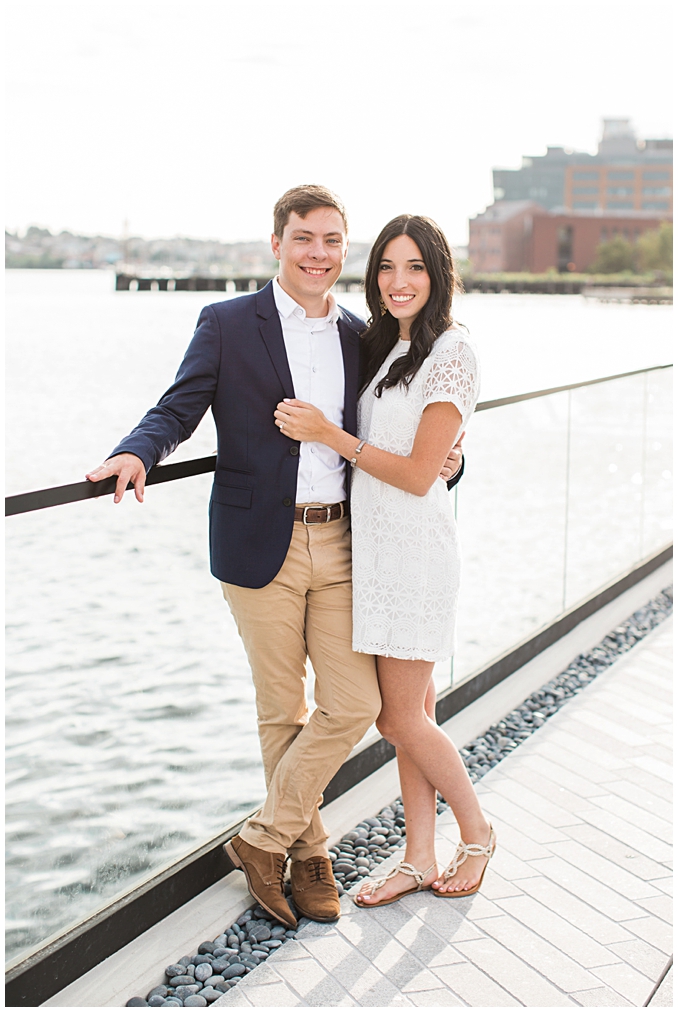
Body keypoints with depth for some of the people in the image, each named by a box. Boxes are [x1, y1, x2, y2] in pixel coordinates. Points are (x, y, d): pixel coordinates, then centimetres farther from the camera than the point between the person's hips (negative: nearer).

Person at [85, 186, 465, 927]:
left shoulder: (359, 337, 10)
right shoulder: (226, 325, -2)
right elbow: (177, 410, -5)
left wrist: (442, 462, -2)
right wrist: (137, 452, -26)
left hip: (339, 545, 4)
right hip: (261, 546, -4)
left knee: (353, 705, 1)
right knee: (283, 713, 8)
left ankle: (264, 836, 18)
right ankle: (307, 851, 27)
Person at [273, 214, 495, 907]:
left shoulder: (451, 353, -12)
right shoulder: (382, 347, 13)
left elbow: (419, 474, -15)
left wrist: (330, 434, -15)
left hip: (414, 551, -8)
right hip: (373, 548, 8)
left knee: (401, 716, 0)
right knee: (408, 713, 12)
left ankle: (476, 831, 22)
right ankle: (420, 859, 22)